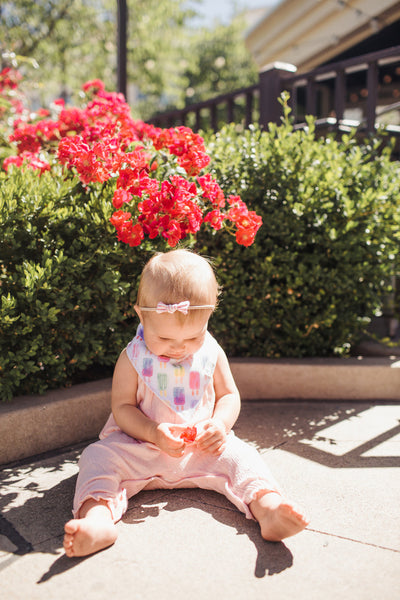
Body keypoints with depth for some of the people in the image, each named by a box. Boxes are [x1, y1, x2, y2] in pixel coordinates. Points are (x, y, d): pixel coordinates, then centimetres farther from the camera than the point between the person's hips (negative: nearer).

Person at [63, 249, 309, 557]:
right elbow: (122, 407, -6)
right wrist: (153, 433, -24)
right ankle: (98, 516, -46)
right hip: (141, 448, -1)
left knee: (239, 456, -25)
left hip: (204, 449, 1)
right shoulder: (133, 359, -7)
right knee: (99, 456, -25)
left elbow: (229, 395, 8)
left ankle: (268, 508, -42)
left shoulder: (211, 353, -1)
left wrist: (220, 423, -14)